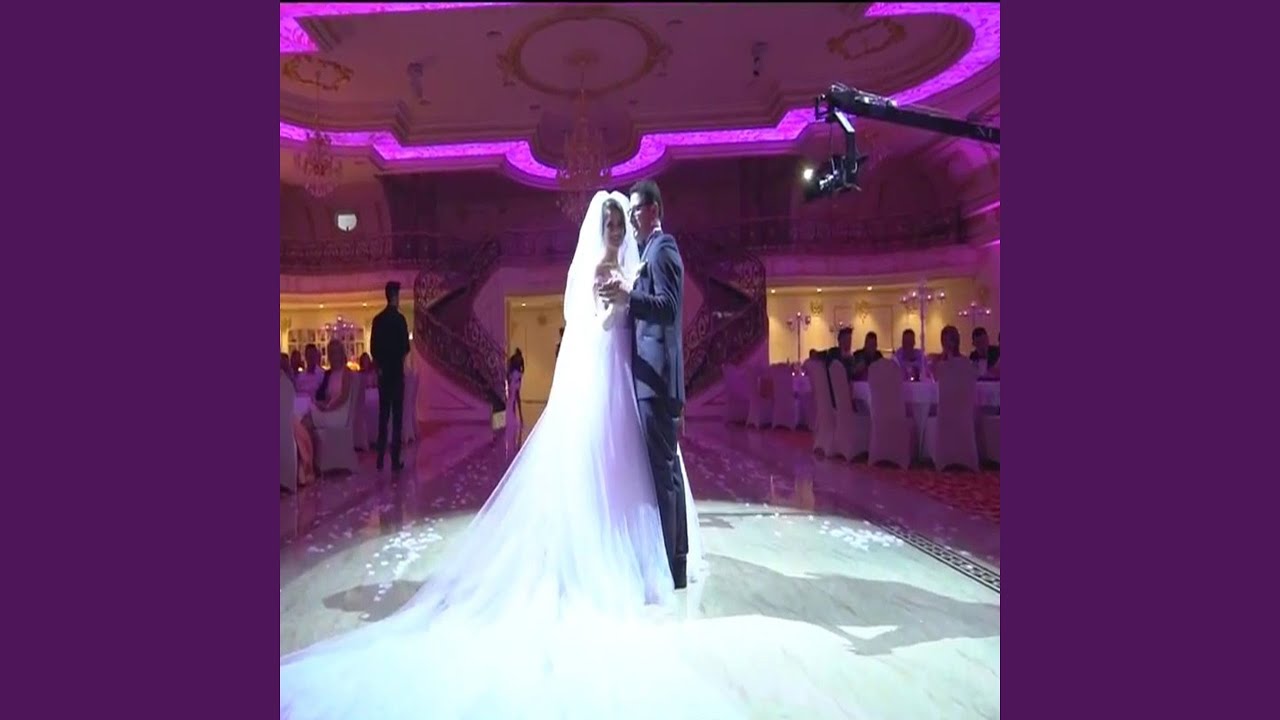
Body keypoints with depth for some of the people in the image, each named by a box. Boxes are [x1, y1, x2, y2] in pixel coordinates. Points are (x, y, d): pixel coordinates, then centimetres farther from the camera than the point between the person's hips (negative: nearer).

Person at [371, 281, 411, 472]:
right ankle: (395, 460, 0)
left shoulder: (377, 319, 6)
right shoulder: (399, 318, -10)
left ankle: (380, 458, 14)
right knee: (397, 415, -1)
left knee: (383, 414, 11)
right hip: (396, 371, -5)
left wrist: (380, 365, 14)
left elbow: (373, 347, 7)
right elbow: (405, 346, -11)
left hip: (383, 372, 5)